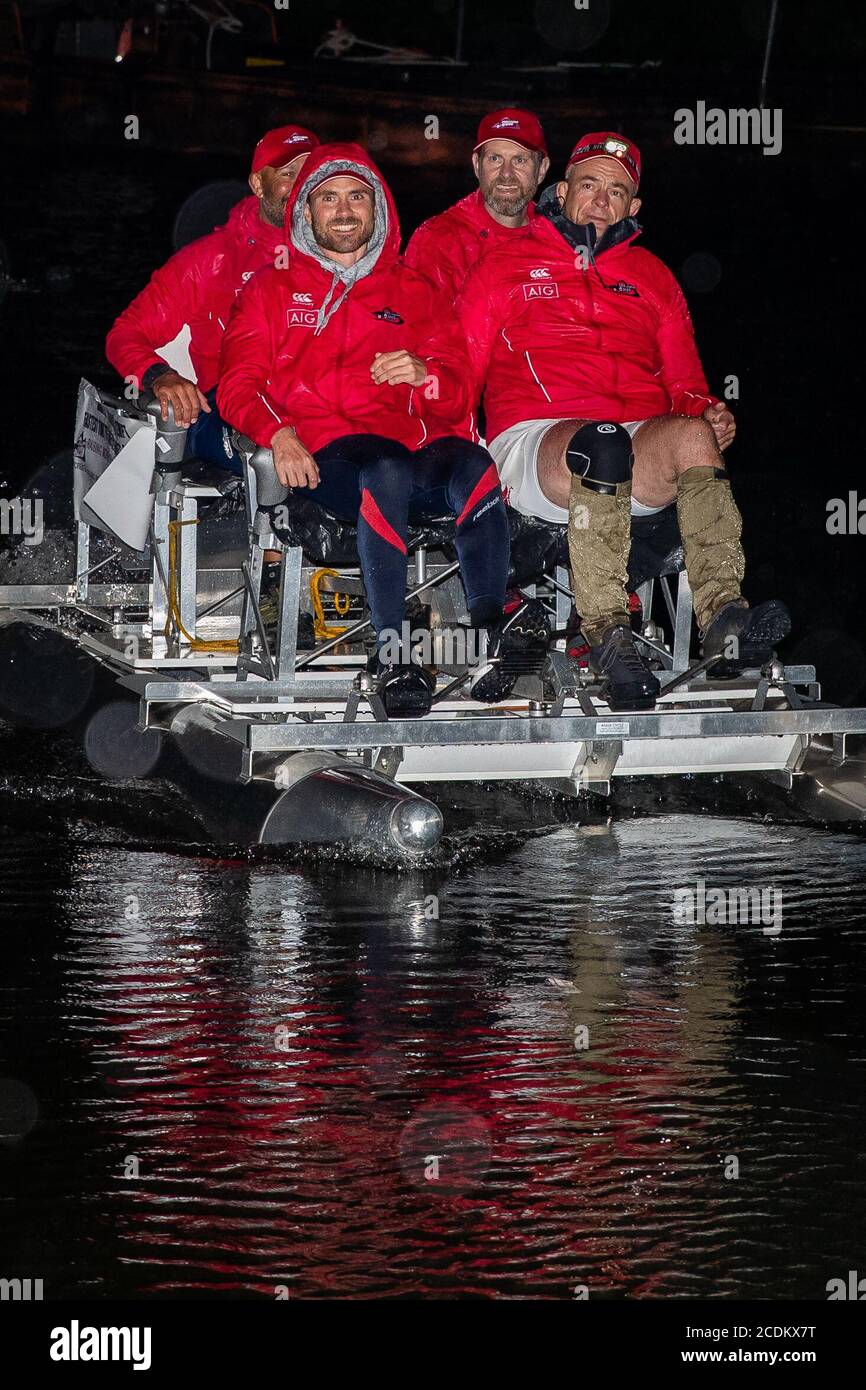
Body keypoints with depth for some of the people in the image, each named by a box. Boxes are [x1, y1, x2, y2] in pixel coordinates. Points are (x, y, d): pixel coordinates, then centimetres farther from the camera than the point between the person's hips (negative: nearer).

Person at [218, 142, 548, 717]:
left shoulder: (416, 291, 26)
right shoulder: (272, 291, 23)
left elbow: (457, 399, 16)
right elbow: (239, 384, 10)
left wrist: (425, 376, -9)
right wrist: (276, 431, -13)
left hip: (414, 444, 2)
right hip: (324, 451, -2)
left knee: (475, 467, -34)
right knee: (386, 468, -39)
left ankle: (490, 635, -43)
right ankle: (392, 651, -44)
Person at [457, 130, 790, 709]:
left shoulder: (652, 277, 27)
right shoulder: (505, 268, 18)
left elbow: (684, 380, 25)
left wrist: (709, 413, 0)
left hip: (640, 451, 3)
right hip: (536, 440, -3)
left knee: (692, 434, -33)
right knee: (601, 441, -39)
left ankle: (724, 619, -46)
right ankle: (608, 634, -45)